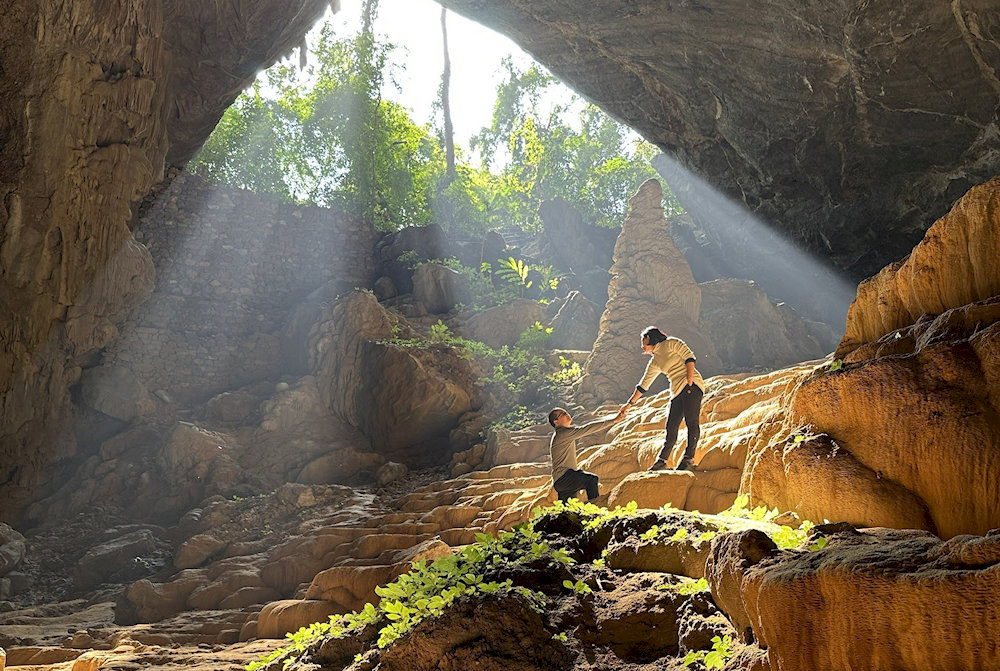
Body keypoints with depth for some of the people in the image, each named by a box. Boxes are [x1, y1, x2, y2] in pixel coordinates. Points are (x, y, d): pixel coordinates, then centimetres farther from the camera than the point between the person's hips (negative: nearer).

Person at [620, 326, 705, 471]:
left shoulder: (671, 343, 3)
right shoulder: (654, 363, 21)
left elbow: (689, 356, -5)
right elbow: (643, 385, 24)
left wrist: (689, 380, -16)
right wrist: (630, 403, 23)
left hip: (691, 386, -7)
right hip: (677, 392, 7)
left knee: (691, 422, -14)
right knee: (671, 427, 2)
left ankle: (689, 459, -17)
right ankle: (662, 460, 4)